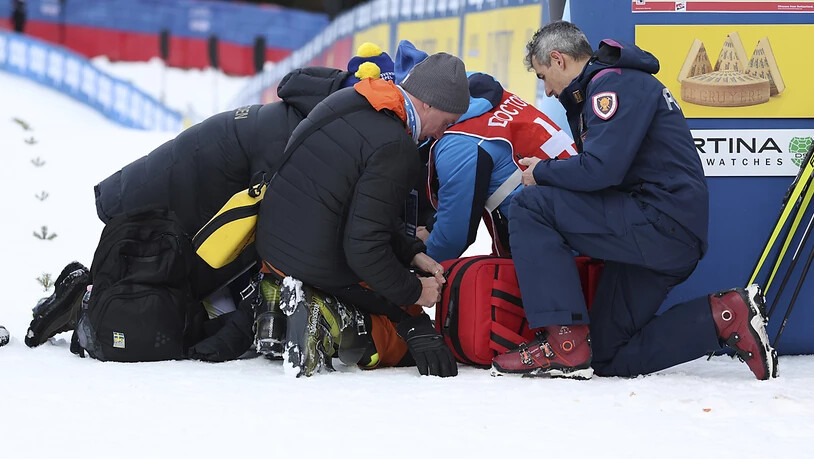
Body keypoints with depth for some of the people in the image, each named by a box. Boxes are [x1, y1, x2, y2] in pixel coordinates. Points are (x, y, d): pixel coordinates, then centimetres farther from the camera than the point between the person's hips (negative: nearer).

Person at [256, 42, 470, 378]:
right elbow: (364, 247, -23)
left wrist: (412, 253, 11)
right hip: (319, 267, -8)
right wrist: (414, 291, -9)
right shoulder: (396, 148, -22)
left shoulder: (344, 102, 6)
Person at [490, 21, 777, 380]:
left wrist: (542, 172, -5)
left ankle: (565, 344, -18)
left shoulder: (614, 84, -10)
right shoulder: (598, 88, 25)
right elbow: (598, 171, 25)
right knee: (608, 358, 9)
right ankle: (723, 315, 3)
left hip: (663, 223, -11)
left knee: (530, 207, -13)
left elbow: (599, 169, -22)